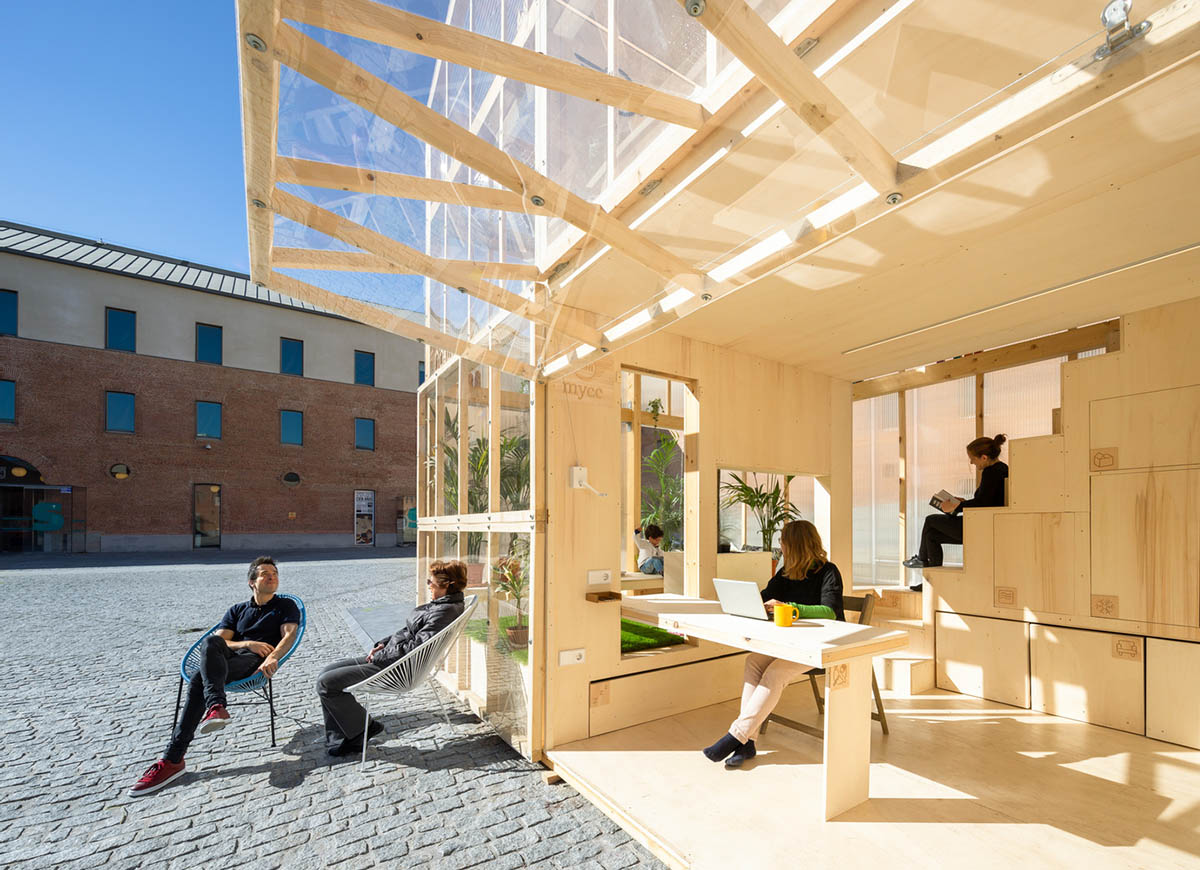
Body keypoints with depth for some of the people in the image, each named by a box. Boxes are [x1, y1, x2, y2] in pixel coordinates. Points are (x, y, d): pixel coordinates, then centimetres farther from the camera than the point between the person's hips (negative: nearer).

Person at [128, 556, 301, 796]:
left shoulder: (286, 606, 17)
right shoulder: (237, 610, 28)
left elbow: (289, 635, -2)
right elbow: (219, 641, 14)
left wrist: (273, 657, -23)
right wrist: (247, 643, -8)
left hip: (256, 662, -3)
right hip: (227, 658, 4)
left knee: (200, 679, -29)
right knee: (210, 642, -33)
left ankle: (172, 760, -31)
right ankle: (216, 707, -47)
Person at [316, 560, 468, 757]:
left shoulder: (445, 611, -24)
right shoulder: (441, 604, 8)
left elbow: (415, 648, -26)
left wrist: (379, 656, -14)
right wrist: (383, 644, 5)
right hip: (389, 656, 11)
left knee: (326, 683, -8)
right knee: (328, 671, 11)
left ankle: (362, 729, 9)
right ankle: (338, 742, 14)